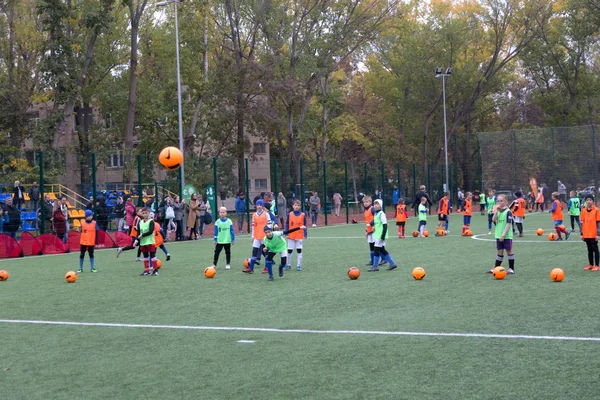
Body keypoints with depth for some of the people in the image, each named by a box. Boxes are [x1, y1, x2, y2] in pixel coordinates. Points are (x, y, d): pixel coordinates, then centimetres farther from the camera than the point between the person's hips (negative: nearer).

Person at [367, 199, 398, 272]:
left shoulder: (381, 214, -14)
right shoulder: (375, 214, 13)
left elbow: (385, 225, -18)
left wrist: (382, 236, -20)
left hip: (380, 235, -9)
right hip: (377, 235, 9)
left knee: (377, 249, -7)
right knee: (382, 250, 12)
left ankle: (375, 266, 0)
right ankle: (392, 263, 19)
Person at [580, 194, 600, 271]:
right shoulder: (583, 211, 5)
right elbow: (582, 223, 9)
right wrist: (581, 234, 6)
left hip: (593, 235, -4)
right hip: (586, 235, 4)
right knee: (589, 250, 12)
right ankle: (591, 264, 20)